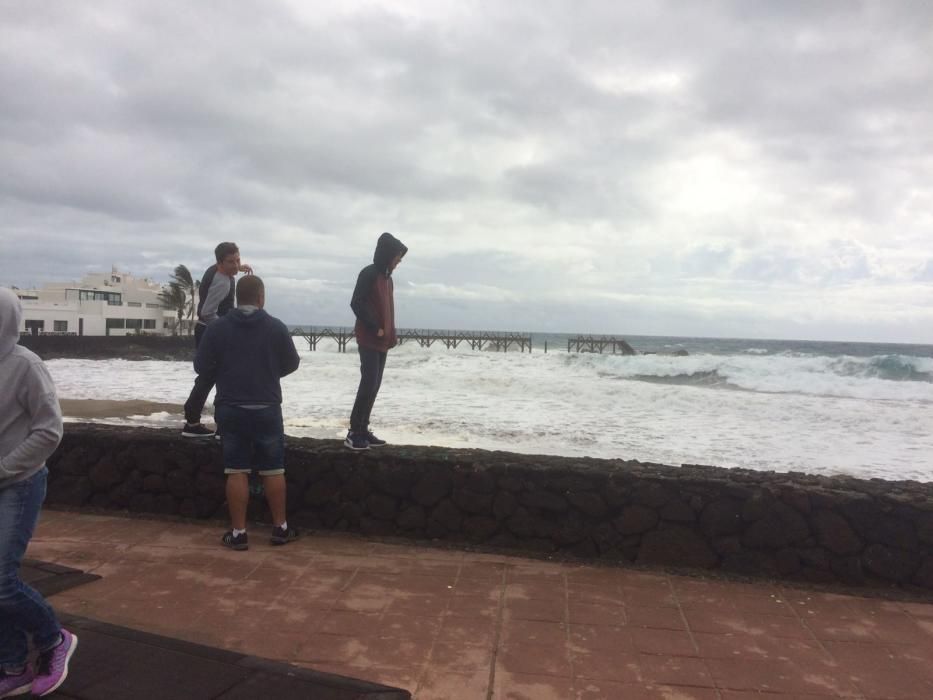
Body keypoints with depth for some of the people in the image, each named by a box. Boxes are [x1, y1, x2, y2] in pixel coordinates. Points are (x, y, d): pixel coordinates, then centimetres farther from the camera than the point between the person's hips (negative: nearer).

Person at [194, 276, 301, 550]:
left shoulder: (217, 328, -4)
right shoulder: (276, 327, -5)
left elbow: (202, 367, 1)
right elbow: (292, 363, 6)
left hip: (230, 409, 1)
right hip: (267, 409, -1)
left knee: (236, 471, 5)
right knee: (273, 469, 10)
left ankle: (238, 532, 9)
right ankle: (280, 528, 17)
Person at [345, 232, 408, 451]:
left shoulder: (387, 277, 16)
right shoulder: (369, 274, -10)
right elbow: (356, 303, -17)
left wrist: (390, 335, 10)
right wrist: (374, 328, -17)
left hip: (382, 341, 8)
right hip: (369, 340, -8)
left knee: (374, 386, 8)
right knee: (368, 384, -11)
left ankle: (363, 430, 13)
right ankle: (353, 433, -6)